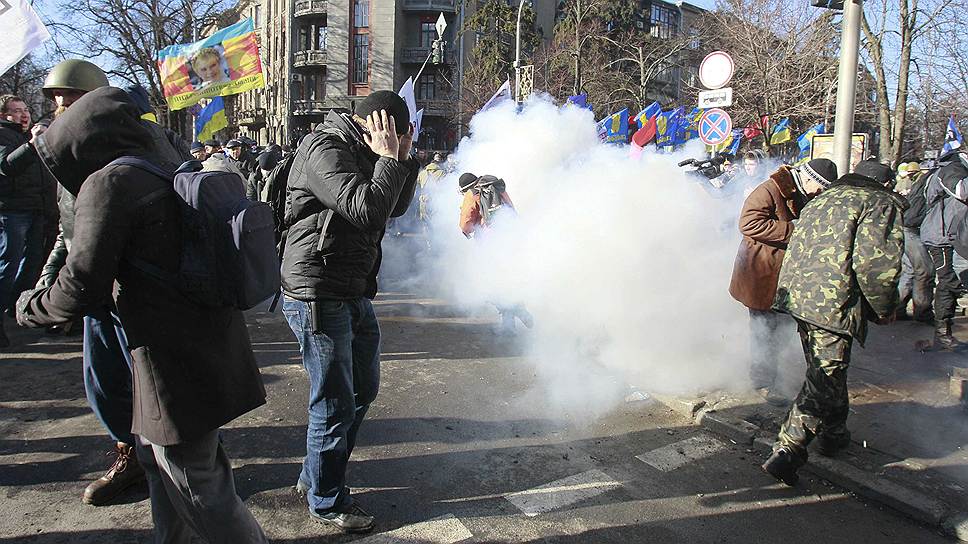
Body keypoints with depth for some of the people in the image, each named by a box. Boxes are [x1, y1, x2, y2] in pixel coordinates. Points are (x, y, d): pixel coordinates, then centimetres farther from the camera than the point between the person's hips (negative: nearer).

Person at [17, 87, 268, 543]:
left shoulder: (109, 183, -15)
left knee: (198, 488, 3)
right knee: (157, 456, 27)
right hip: (212, 349, 10)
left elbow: (83, 286, -18)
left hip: (178, 365, -10)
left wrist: (29, 307, 2)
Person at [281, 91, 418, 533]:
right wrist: (389, 160, -16)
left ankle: (315, 474, 38)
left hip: (353, 294, 10)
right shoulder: (325, 150, -17)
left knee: (363, 389, 20)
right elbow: (368, 211, -29)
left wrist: (403, 159, 5)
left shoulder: (361, 152, 13)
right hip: (318, 297, -10)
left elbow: (395, 208, 18)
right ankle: (326, 501, 22)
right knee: (335, 404, 2)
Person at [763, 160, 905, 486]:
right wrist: (884, 308, 0)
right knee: (824, 381, -4)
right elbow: (875, 264, -14)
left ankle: (833, 435, 41)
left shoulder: (822, 199, 22)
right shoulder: (882, 204, -1)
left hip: (797, 295, 9)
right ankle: (786, 452, -7)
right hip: (834, 304, -8)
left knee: (826, 373, 25)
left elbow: (798, 249, 21)